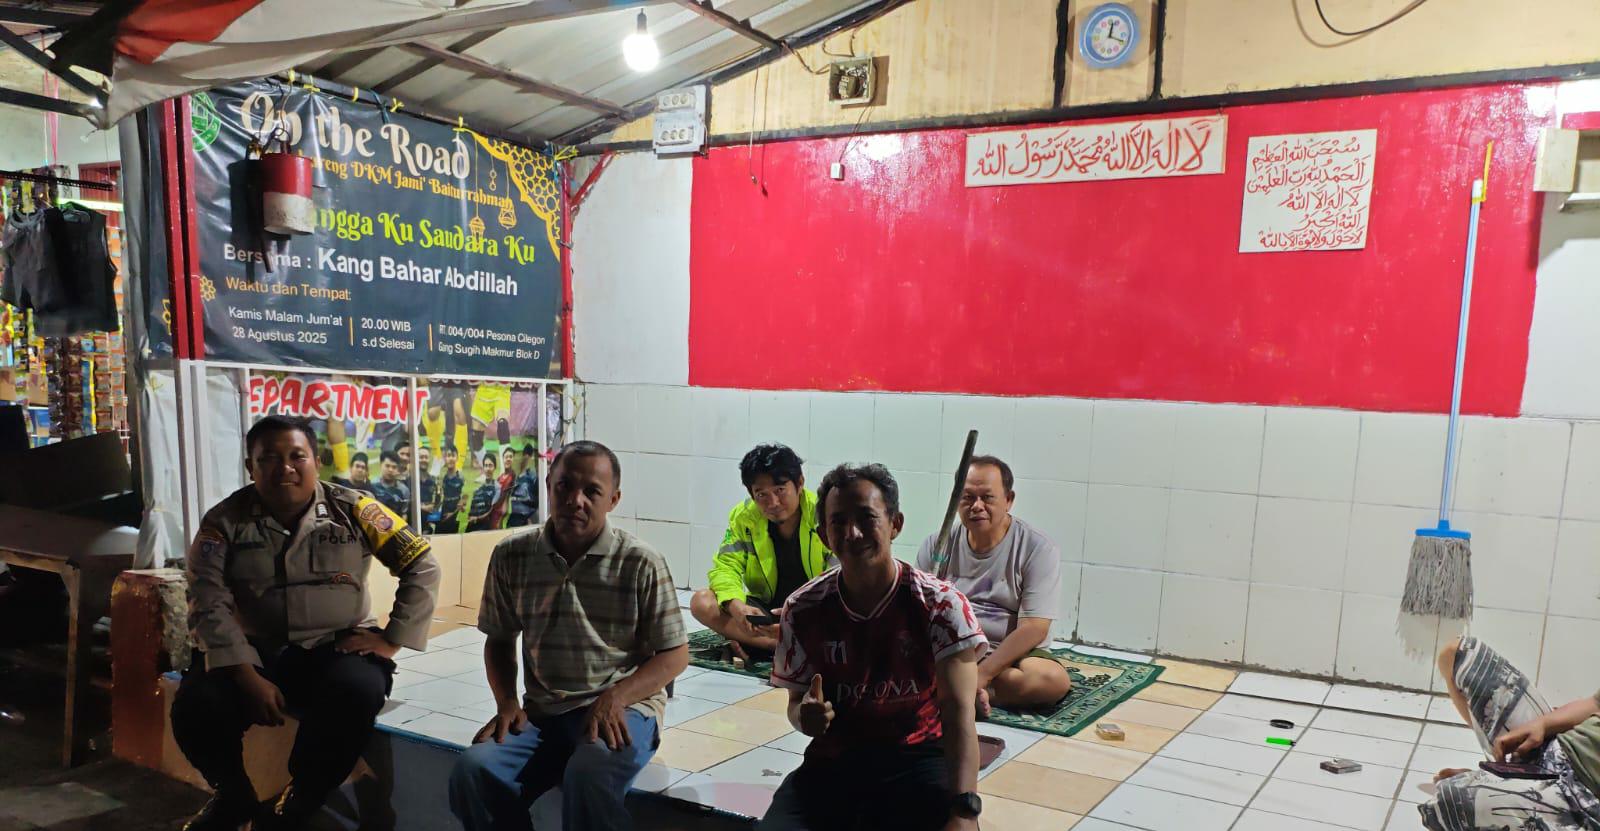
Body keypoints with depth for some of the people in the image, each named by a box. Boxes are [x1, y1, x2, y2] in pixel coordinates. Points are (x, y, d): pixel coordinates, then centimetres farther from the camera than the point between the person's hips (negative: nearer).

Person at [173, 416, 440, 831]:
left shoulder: (352, 509, -3)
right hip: (255, 651, 2)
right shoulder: (225, 520, -1)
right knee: (196, 705, -26)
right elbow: (208, 602, -10)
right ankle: (234, 796, 8)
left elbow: (422, 567, -3)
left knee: (357, 692, -33)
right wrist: (246, 676, -20)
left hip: (337, 648, -1)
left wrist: (390, 640, -9)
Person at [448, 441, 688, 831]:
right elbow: (499, 639, 17)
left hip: (623, 709, -3)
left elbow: (675, 656, -2)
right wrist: (507, 703, -1)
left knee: (588, 776, -35)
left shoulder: (642, 563, -6)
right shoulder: (511, 555, 4)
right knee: (472, 772, -24)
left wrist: (614, 698, -18)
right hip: (541, 712, 4)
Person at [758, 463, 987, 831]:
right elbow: (796, 702, 7)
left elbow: (958, 712, -20)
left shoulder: (940, 604, -11)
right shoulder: (803, 609, -3)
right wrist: (805, 715, -20)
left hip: (917, 759, -3)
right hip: (832, 760, 3)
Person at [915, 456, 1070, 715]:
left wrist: (981, 674, -24)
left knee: (1054, 679, -33)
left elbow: (1034, 629, -13)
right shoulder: (936, 544, 3)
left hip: (1009, 654, -1)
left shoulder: (1038, 549, -6)